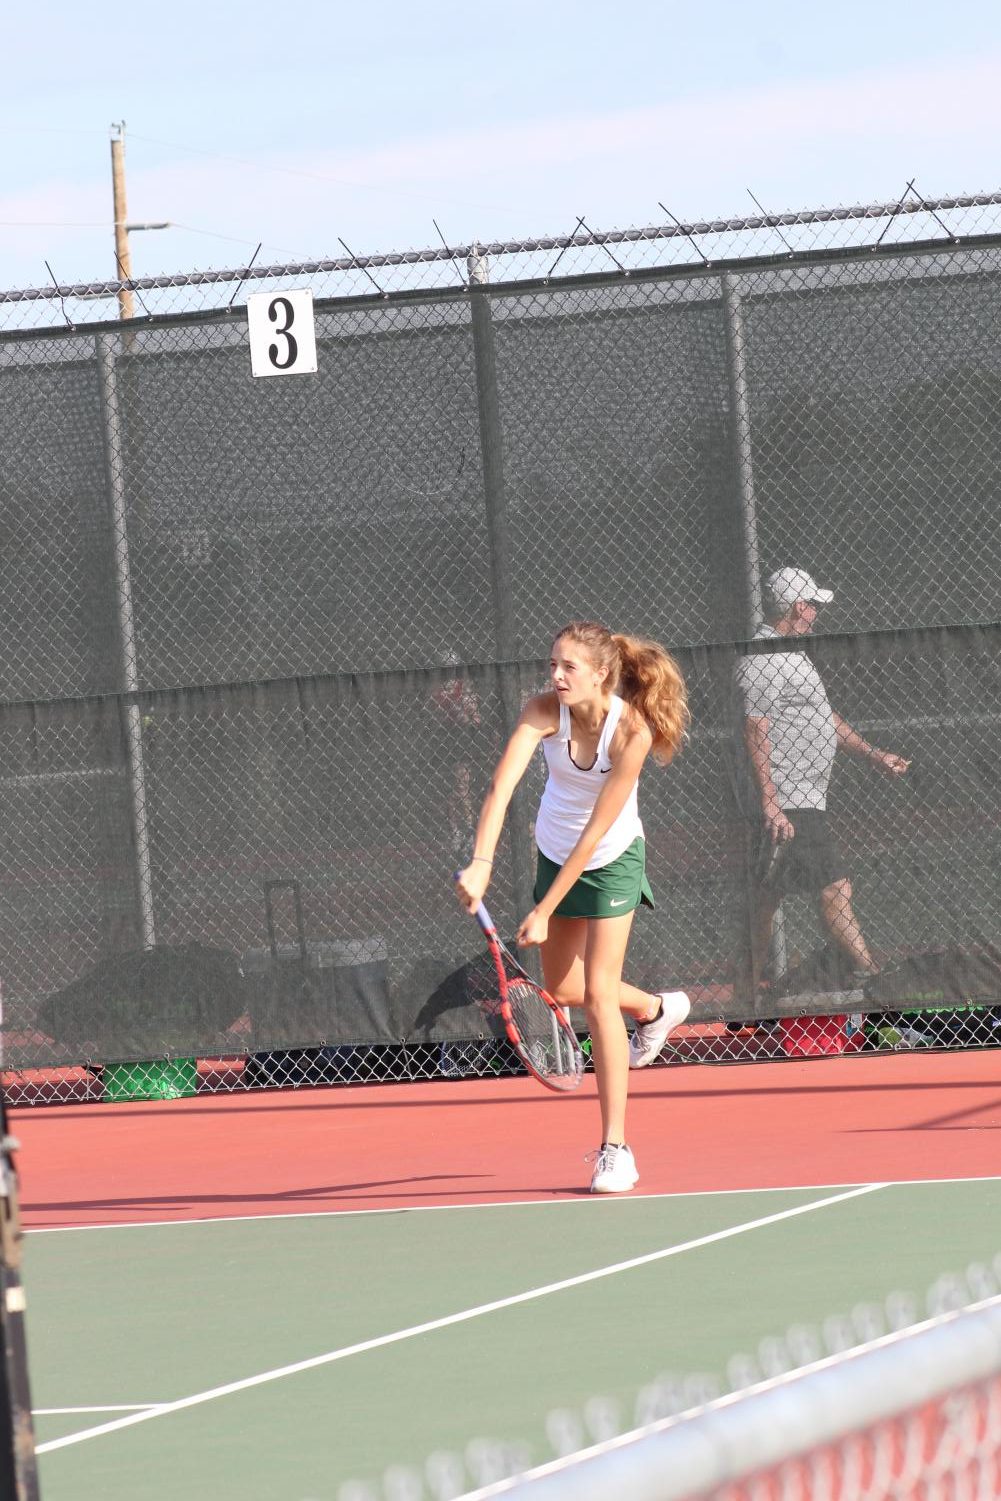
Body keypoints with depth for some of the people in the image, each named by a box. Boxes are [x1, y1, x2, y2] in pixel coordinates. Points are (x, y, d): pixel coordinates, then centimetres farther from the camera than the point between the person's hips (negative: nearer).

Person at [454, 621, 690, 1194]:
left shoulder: (632, 732, -31)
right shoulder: (544, 712, -24)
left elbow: (596, 832, -28)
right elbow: (501, 788, -37)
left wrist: (544, 913, -26)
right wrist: (481, 863, -53)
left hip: (612, 859, -5)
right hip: (557, 853, 5)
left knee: (598, 990, -14)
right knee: (562, 987, 15)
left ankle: (616, 1149, -9)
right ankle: (656, 1009, 48)